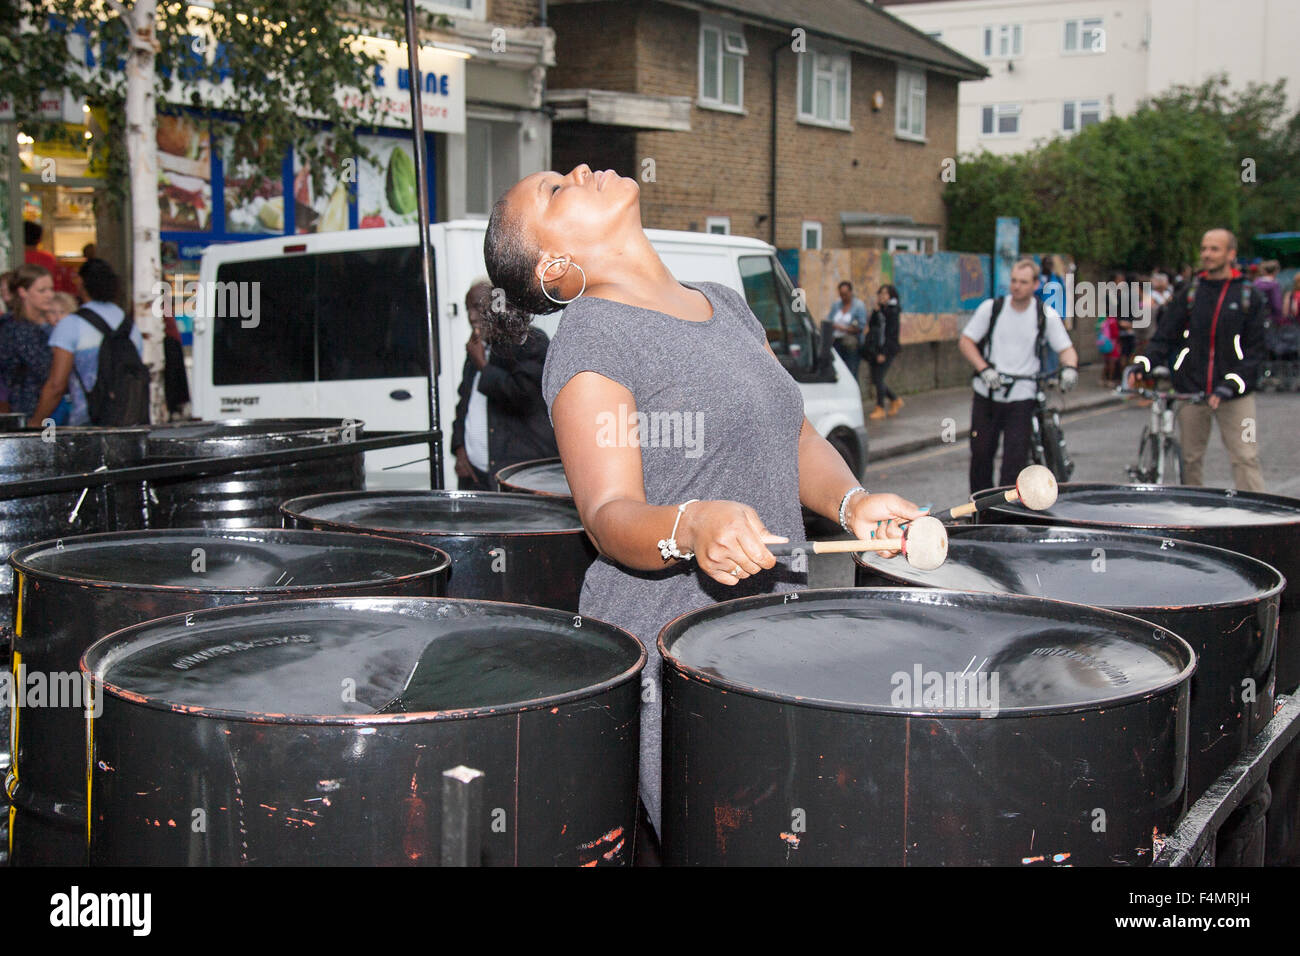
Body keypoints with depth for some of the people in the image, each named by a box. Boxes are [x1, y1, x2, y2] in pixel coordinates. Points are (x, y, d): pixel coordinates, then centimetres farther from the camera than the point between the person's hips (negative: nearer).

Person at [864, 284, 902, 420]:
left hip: (886, 351, -7)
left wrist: (883, 352, -18)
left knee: (878, 379, -8)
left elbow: (891, 334, -13)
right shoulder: (878, 311, 14)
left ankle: (880, 408, 3)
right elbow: (871, 326, 2)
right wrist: (876, 309, -6)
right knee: (876, 380, 9)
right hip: (875, 350, 7)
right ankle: (895, 400, 28)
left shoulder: (892, 312, -8)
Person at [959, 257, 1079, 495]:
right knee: (981, 453, 7)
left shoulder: (1047, 315, -1)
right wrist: (984, 369, -15)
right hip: (987, 395, 1)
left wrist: (1070, 368, -21)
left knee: (1015, 459, -8)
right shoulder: (991, 308, 0)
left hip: (1022, 398, -1)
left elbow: (1066, 348, 2)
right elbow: (965, 341, 1)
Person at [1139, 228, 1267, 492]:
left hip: (1234, 394, -2)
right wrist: (1143, 365, -13)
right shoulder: (1189, 293, 10)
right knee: (1190, 460, 7)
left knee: (1246, 458, -8)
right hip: (1190, 391, 2)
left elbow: (1254, 351, -1)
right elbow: (1164, 337, 5)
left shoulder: (1249, 297, 3)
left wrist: (1230, 385, -15)